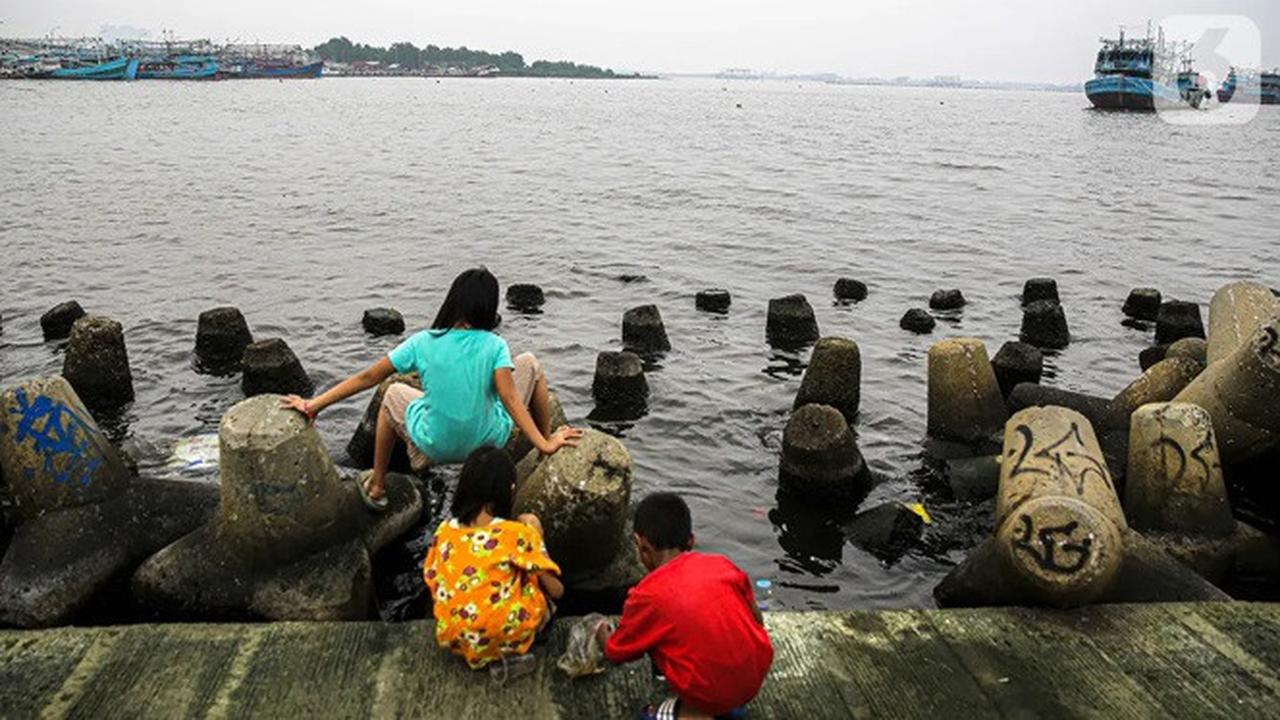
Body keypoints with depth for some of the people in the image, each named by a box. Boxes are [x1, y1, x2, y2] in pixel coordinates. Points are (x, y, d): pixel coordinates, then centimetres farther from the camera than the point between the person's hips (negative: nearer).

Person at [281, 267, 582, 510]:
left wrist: (314, 405, 2)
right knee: (529, 363, 14)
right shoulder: (495, 346, -14)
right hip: (488, 442, -1)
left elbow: (368, 377, -6)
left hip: (436, 446, 1)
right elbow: (510, 397, -25)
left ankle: (376, 487, 35)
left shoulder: (423, 342, -9)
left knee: (394, 393, 31)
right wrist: (545, 444, -26)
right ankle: (547, 436, 24)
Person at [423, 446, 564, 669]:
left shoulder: (444, 532, -6)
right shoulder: (517, 534, -17)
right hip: (506, 640, -4)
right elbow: (556, 591, -6)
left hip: (454, 640, 4)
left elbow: (433, 583, 9)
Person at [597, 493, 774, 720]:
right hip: (757, 675, 5)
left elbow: (616, 654, 5)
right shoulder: (723, 564, -1)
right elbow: (757, 620, 11)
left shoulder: (648, 595, -11)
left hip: (711, 695, -4)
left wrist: (604, 636, 28)